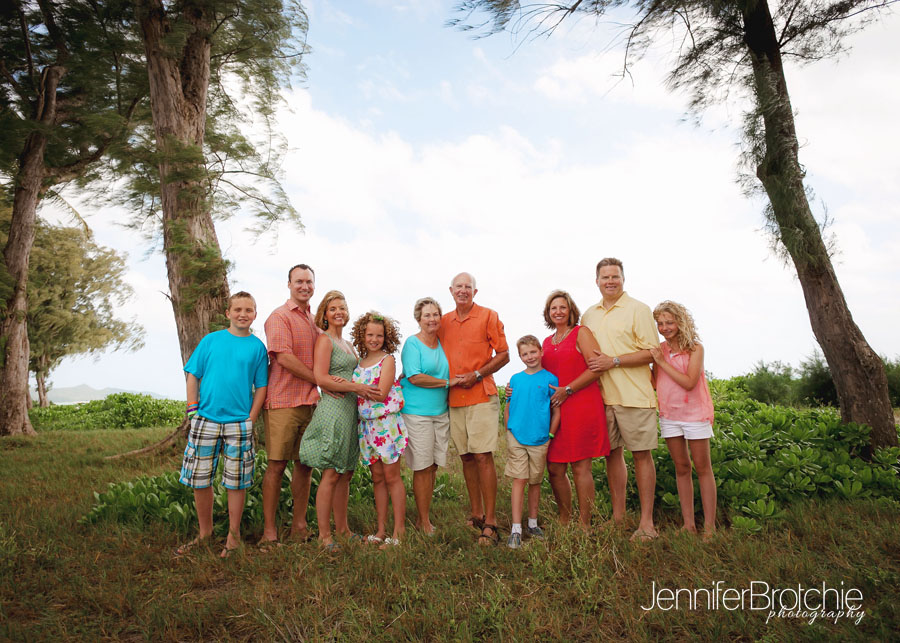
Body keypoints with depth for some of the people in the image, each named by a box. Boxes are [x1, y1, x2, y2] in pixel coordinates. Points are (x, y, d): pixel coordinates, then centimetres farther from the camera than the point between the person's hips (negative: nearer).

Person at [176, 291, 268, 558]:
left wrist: (251, 420, -4)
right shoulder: (211, 340, 6)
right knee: (200, 479, 8)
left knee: (236, 481, 6)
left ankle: (233, 535, 21)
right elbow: (193, 376, 8)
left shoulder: (257, 346, 3)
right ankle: (205, 531, 28)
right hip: (205, 420, 2)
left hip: (239, 423, -1)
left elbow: (261, 387, 4)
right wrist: (193, 410, 0)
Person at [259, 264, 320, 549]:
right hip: (283, 402, -6)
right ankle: (269, 530, 7)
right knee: (277, 464, -2)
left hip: (310, 401, 7)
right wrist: (320, 379, -12)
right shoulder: (279, 317, -4)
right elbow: (284, 357, -15)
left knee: (305, 464, 9)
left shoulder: (314, 320, 18)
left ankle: (299, 525, 20)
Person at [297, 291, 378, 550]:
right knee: (331, 475, -5)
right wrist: (356, 388, -13)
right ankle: (324, 534, 4)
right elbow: (321, 378, -14)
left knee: (346, 473, 11)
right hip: (333, 409, -8)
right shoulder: (324, 340, -5)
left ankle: (342, 527, 21)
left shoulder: (348, 344, 20)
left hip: (350, 410, 8)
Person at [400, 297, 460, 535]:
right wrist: (447, 382, -11)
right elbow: (415, 377, -16)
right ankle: (423, 521, 12)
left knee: (433, 466, 9)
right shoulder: (412, 343, -6)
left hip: (441, 412, 6)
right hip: (417, 413, -6)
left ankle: (424, 517, 21)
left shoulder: (442, 343, 13)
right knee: (422, 468, -1)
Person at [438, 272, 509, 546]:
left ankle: (490, 523, -1)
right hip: (454, 398, 5)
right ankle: (475, 514, 22)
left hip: (481, 396, -5)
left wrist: (476, 375, -11)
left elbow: (503, 355, -2)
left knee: (483, 456, -7)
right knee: (466, 457, 10)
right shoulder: (444, 321, 13)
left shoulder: (488, 316, 0)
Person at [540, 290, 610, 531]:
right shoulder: (547, 342, 18)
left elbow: (596, 368, -10)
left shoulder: (581, 333, 1)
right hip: (554, 411, 6)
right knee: (554, 469, 6)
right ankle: (564, 520, 23)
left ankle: (584, 525, 10)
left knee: (580, 467, -2)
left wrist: (567, 390, -12)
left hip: (581, 407, -6)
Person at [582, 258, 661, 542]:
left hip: (633, 396, -5)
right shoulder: (589, 315, 14)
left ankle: (647, 521, 8)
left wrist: (614, 361, -16)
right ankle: (618, 515, 23)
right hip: (601, 396, 5)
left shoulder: (638, 310, -3)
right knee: (612, 453, 11)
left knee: (641, 454, 0)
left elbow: (650, 352, -9)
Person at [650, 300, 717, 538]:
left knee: (702, 467, 4)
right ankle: (688, 523, 18)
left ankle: (709, 526, 11)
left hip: (694, 414, -4)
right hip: (669, 415, 4)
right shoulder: (659, 350, 3)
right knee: (681, 468, 10)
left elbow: (689, 382, -19)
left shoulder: (695, 348, -9)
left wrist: (662, 362, -18)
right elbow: (655, 384, 3)